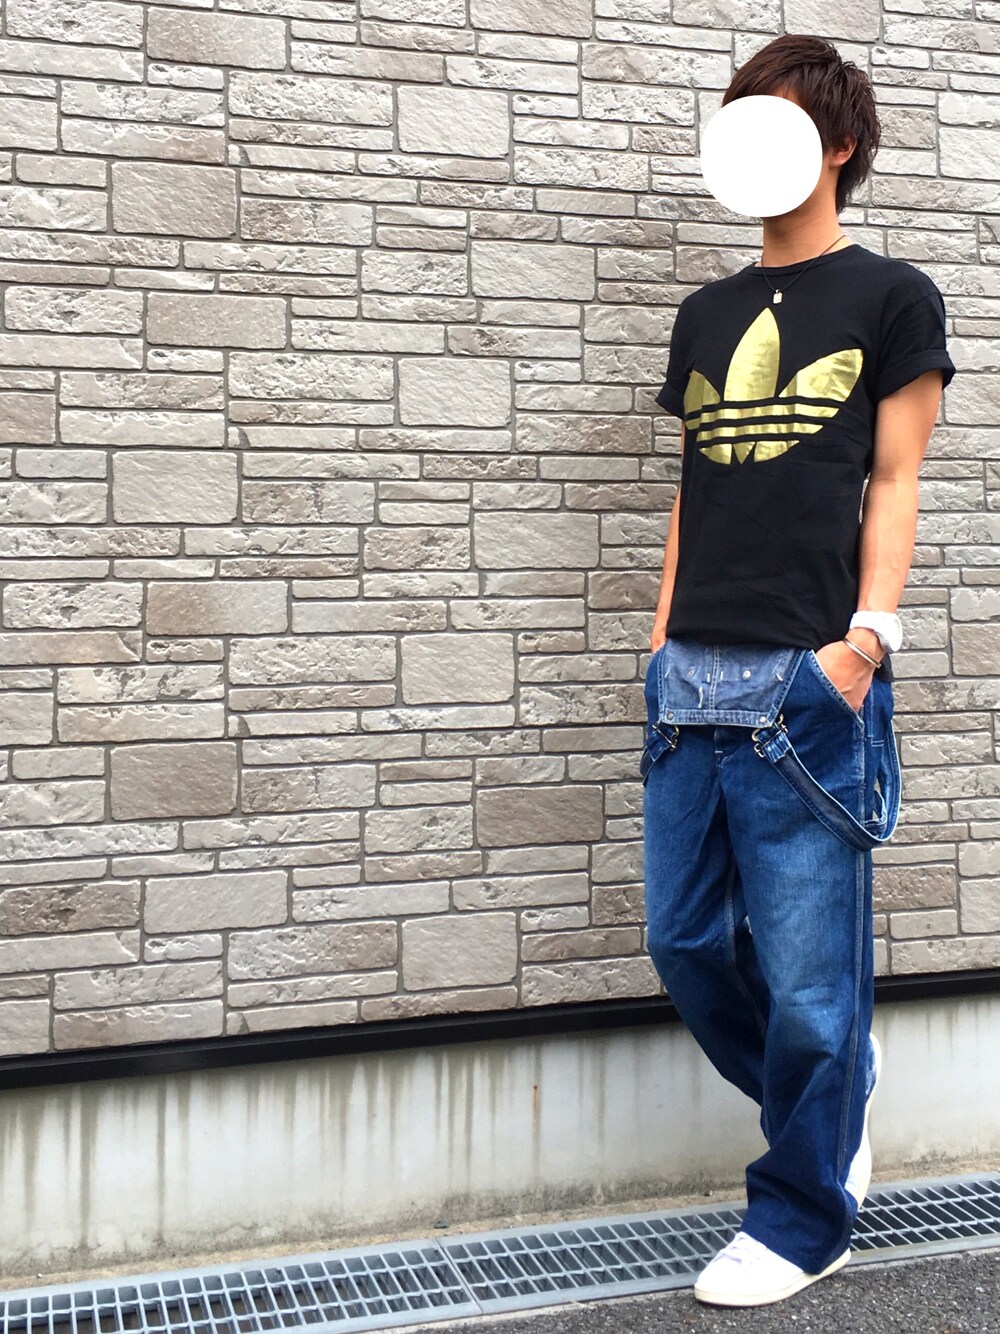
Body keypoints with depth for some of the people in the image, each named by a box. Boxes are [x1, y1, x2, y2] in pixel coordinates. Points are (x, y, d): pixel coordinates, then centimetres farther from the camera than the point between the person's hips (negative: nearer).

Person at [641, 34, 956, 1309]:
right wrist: (664, 635, 11)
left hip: (808, 681, -5)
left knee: (806, 967, 0)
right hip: (694, 679, 6)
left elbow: (893, 483, 0)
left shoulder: (890, 298, 5)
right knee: (686, 945, 8)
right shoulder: (706, 312, 19)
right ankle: (835, 1102, 33)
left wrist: (866, 636, -11)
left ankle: (801, 1219, 18)